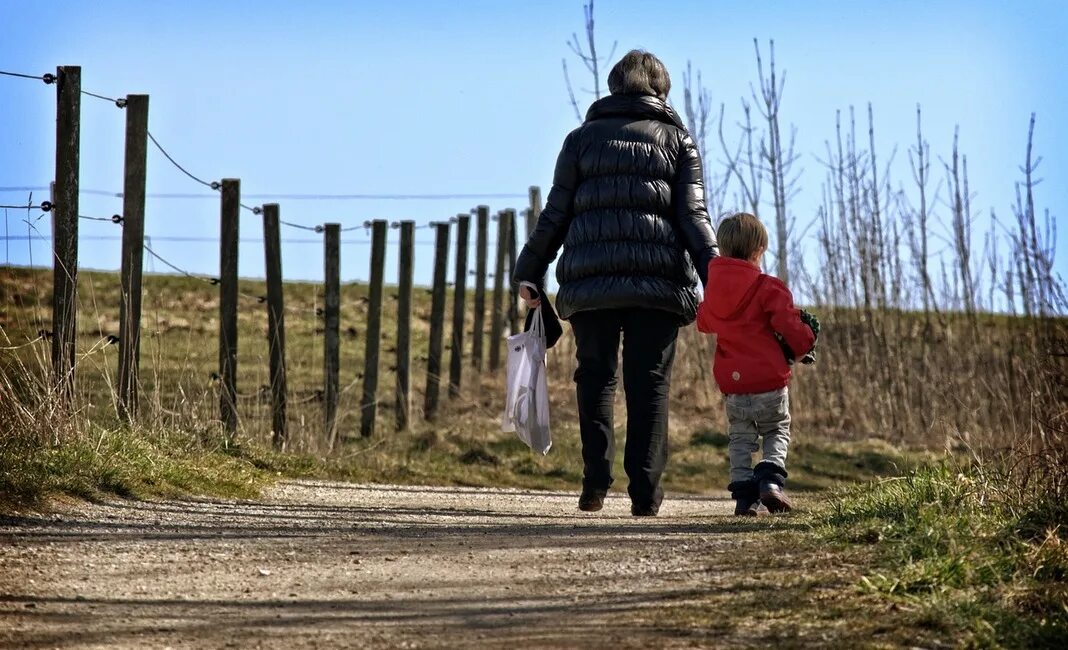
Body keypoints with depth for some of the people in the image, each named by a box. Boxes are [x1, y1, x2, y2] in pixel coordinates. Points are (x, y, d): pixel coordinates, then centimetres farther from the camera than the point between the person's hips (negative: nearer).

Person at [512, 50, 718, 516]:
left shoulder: (583, 138, 13)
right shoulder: (677, 140, 11)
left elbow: (555, 215, 9)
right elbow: (693, 216, 2)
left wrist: (530, 272, 15)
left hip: (589, 281, 1)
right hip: (658, 281, -1)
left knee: (595, 377, 8)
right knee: (649, 383, 2)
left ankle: (595, 480, -6)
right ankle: (645, 491, -4)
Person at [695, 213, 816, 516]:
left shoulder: (713, 289, 5)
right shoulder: (769, 288, -12)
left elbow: (704, 322, 24)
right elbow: (791, 328, -14)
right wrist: (806, 342, 7)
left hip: (732, 384, 3)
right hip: (770, 382, -3)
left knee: (740, 439, 16)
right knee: (777, 433, 14)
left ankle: (744, 495, 4)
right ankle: (771, 477, -9)